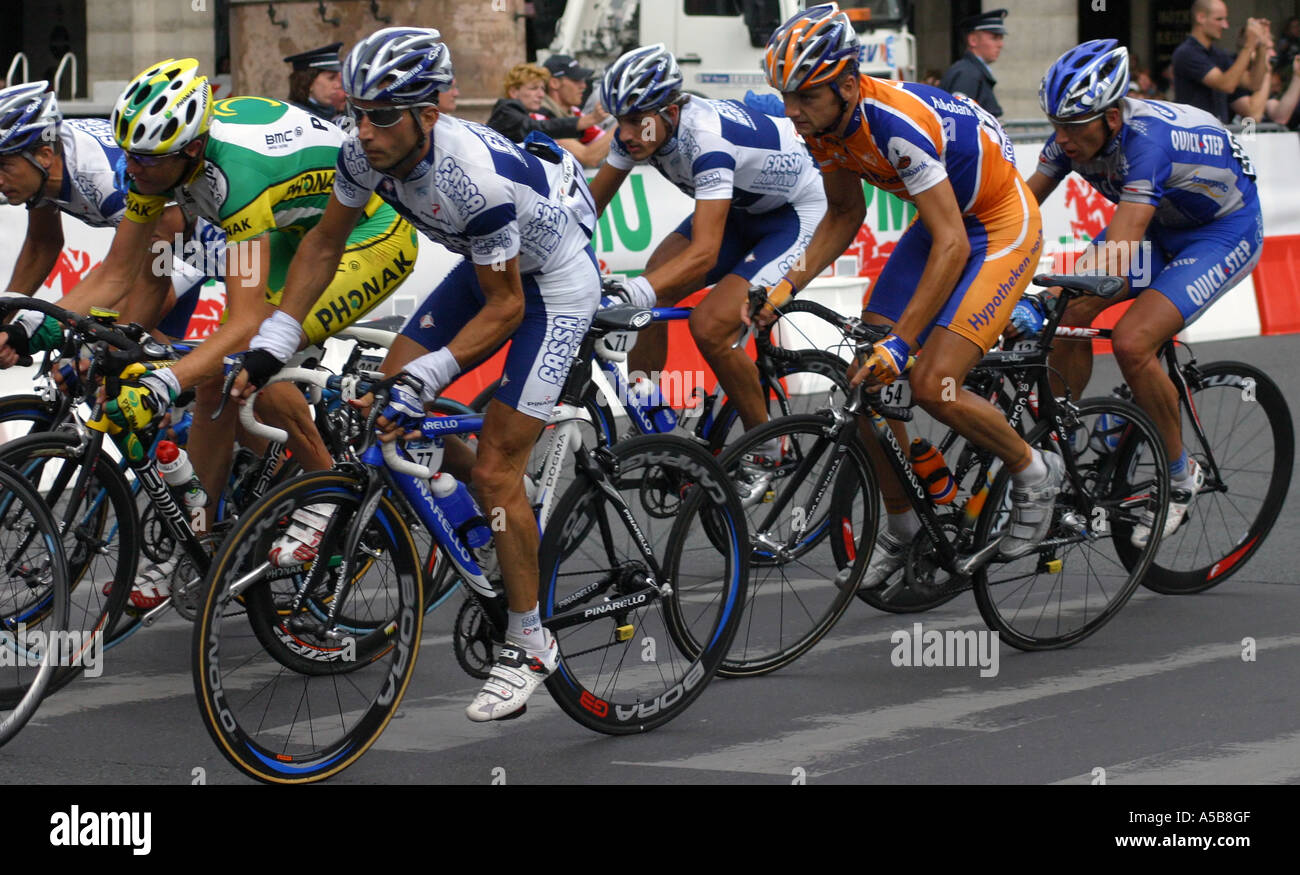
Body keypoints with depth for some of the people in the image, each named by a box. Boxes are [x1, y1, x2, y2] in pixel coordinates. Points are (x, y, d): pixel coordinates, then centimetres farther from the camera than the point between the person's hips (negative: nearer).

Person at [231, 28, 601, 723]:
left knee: (495, 469, -9)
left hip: (555, 282, -7)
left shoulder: (475, 177, -39)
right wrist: (272, 343, -7)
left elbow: (504, 307, -29)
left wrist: (422, 381, -33)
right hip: (487, 265, 7)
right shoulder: (368, 153, -18)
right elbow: (325, 243, -2)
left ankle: (529, 644, 4)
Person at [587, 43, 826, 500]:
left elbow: (704, 253, -45)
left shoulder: (708, 138, -38)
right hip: (739, 209, 8)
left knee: (709, 326, -22)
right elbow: (589, 204, -5)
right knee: (651, 296, -13)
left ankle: (766, 451, -2)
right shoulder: (640, 128, -15)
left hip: (797, 216, -8)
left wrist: (637, 292, -56)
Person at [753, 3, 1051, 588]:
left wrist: (901, 342, -37)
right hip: (941, 222, 8)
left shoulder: (898, 123, -34)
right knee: (866, 380, -2)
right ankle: (901, 527, 16)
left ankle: (1034, 473, 4)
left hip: (1001, 226, -8)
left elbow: (952, 247, -34)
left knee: (931, 386, -20)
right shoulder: (823, 124, -10)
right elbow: (844, 216, 7)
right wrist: (789, 286, -7)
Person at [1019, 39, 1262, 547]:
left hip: (1225, 230, -7)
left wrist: (1039, 307, -56)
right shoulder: (1075, 135, -18)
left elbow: (1117, 254, -47)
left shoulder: (1148, 139, -39)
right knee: (1068, 313, -13)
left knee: (1132, 343, -24)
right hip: (1160, 224, 7)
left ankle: (1181, 477, -2)